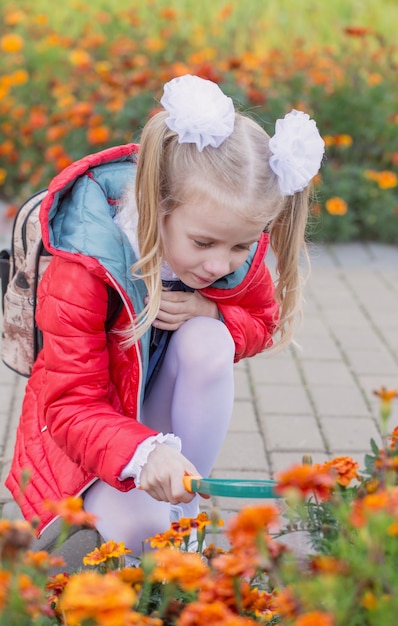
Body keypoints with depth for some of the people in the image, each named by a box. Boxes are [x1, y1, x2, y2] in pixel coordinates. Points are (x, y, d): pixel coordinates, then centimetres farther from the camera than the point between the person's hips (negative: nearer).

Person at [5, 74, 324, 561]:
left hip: (165, 410, 4)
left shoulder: (238, 250, -17)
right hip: (85, 430, -4)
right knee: (137, 527, -32)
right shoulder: (85, 268, -31)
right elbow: (71, 407, -29)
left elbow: (263, 320, 3)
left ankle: (186, 508, -13)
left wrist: (211, 311, -23)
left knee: (208, 340, -30)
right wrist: (144, 453, -51)